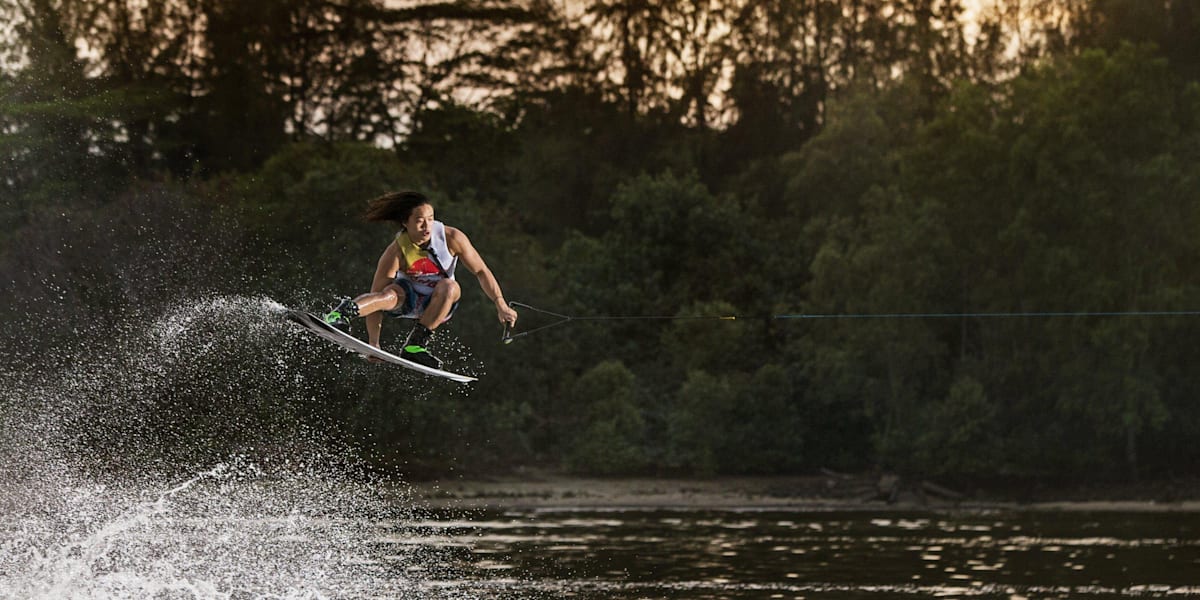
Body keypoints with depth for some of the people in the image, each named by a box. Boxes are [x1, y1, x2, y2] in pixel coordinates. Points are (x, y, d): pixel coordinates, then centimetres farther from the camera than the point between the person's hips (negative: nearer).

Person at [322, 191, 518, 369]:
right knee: (390, 294, -35)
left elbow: (481, 271, -10)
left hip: (439, 303, 2)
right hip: (407, 298, -2)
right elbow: (377, 297, -23)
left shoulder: (452, 238, -20)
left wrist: (501, 305, -17)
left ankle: (415, 344, -27)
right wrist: (373, 344, -27)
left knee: (450, 287, -33)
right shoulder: (396, 252, -24)